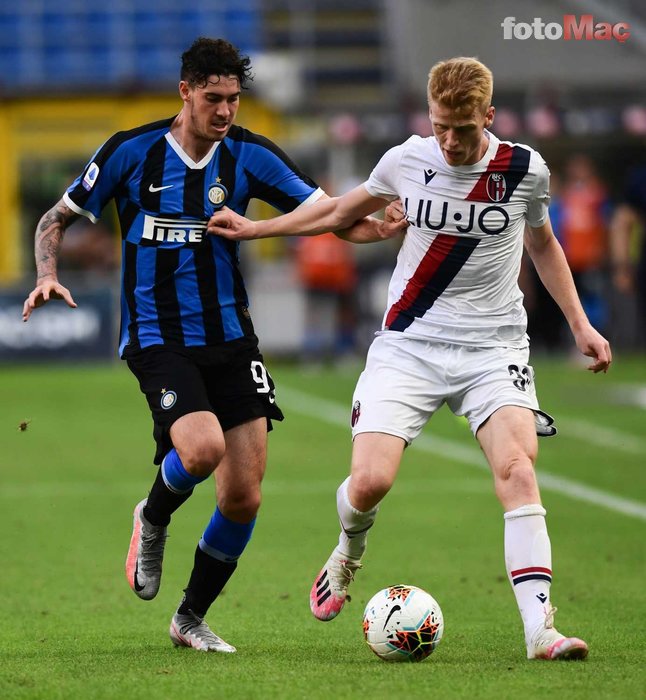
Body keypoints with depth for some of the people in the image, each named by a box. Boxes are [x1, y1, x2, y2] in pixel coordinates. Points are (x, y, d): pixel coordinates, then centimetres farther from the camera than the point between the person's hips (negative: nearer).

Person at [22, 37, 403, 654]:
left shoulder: (248, 155, 1)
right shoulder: (131, 152, -4)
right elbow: (57, 220, 6)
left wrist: (375, 227, -24)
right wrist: (48, 277, -12)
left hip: (229, 337, 3)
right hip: (157, 340, -3)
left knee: (243, 498, -2)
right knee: (204, 448, -29)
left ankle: (191, 619, 20)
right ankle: (153, 519, 7)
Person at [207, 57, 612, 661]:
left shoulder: (524, 170, -3)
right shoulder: (407, 161, -2)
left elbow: (541, 243, 19)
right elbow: (344, 210, 19)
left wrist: (579, 324, 15)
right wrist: (254, 229, 19)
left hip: (493, 349, -1)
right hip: (409, 344, 1)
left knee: (516, 468, -25)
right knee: (371, 480, -15)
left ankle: (539, 630, -28)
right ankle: (348, 552, 22)